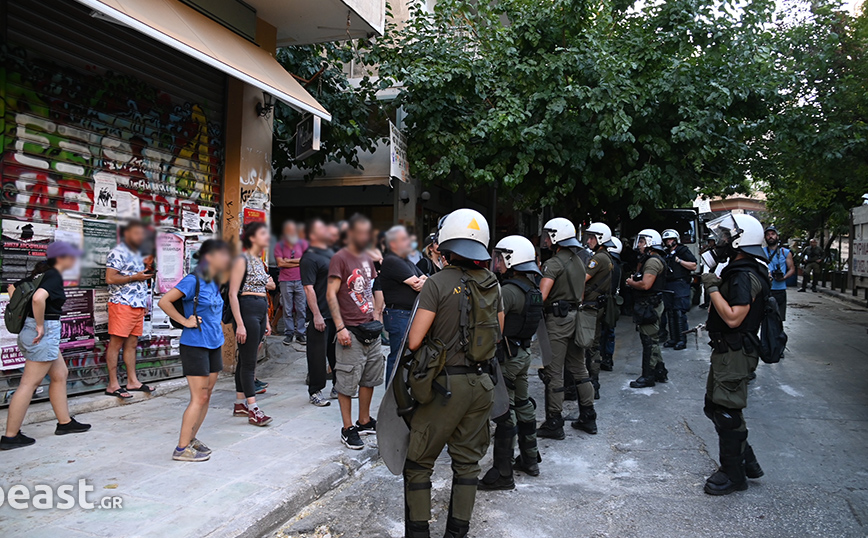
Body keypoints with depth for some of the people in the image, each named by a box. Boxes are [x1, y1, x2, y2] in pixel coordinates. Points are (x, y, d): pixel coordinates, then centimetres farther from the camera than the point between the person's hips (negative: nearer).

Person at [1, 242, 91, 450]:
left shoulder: (41, 273, 13)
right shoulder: (54, 276, -14)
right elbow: (38, 298, -33)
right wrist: (40, 325, -21)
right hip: (45, 332, -10)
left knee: (60, 374, 17)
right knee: (29, 384, -4)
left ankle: (65, 422, 25)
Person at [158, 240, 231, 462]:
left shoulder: (214, 282, 11)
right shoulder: (193, 280, -14)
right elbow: (164, 301, -20)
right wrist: (185, 321, -15)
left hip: (214, 345, 8)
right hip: (195, 345, -8)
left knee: (206, 396, 12)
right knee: (199, 398, -6)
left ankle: (191, 438, 25)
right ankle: (182, 449, 3)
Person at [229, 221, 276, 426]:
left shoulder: (259, 261, 16)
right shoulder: (242, 259, -10)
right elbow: (233, 294, -14)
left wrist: (266, 321, 19)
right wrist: (239, 324, -20)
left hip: (260, 311, 9)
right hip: (246, 310, -9)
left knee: (246, 359, 13)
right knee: (248, 361, -5)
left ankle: (240, 404, 22)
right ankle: (253, 411, -2)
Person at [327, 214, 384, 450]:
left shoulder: (367, 258, 13)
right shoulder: (340, 258, -9)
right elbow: (331, 294, -15)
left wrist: (377, 312, 12)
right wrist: (340, 327, -20)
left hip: (371, 329, 8)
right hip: (351, 331, -8)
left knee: (370, 378, 16)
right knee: (347, 381, 0)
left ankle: (365, 421, 30)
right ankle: (348, 429, 10)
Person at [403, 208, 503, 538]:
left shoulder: (437, 283, -15)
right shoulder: (493, 283, 3)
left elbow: (414, 341, -15)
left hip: (446, 383, -6)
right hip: (482, 383, 6)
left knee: (419, 461, 9)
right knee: (467, 461, 16)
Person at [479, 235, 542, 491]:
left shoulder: (508, 291, -21)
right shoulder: (531, 287, 8)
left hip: (506, 356, -10)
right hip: (523, 352, 10)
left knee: (504, 412, -3)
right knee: (522, 404, 20)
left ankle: (502, 474, 4)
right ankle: (530, 459, 33)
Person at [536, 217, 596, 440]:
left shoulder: (554, 263, -15)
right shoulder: (578, 261, 13)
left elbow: (541, 295, -25)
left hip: (558, 319, -9)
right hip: (575, 317, 9)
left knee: (554, 373, -1)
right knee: (579, 368, 15)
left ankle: (554, 424, 5)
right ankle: (588, 417, 23)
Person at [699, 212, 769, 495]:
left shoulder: (745, 276, -21)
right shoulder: (738, 271, 12)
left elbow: (733, 318, -28)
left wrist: (712, 288, -22)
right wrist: (716, 284, 10)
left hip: (735, 354, -11)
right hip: (727, 352, 11)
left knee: (727, 413, -1)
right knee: (715, 406, 18)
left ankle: (733, 474, 14)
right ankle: (747, 460, 30)